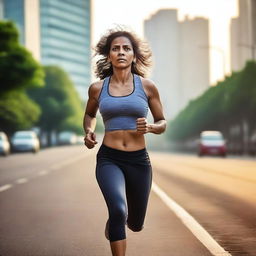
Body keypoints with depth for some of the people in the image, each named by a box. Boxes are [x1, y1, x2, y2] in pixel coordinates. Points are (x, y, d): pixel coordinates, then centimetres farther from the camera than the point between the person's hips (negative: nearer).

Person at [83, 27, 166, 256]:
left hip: (139, 160, 2)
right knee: (118, 210, -28)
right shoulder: (97, 88, 1)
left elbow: (162, 123, 8)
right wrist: (89, 131, 0)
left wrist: (150, 127, -14)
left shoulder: (147, 86, -1)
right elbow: (89, 115, 21)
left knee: (136, 224, 15)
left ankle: (114, 220, 52)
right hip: (109, 159, -1)